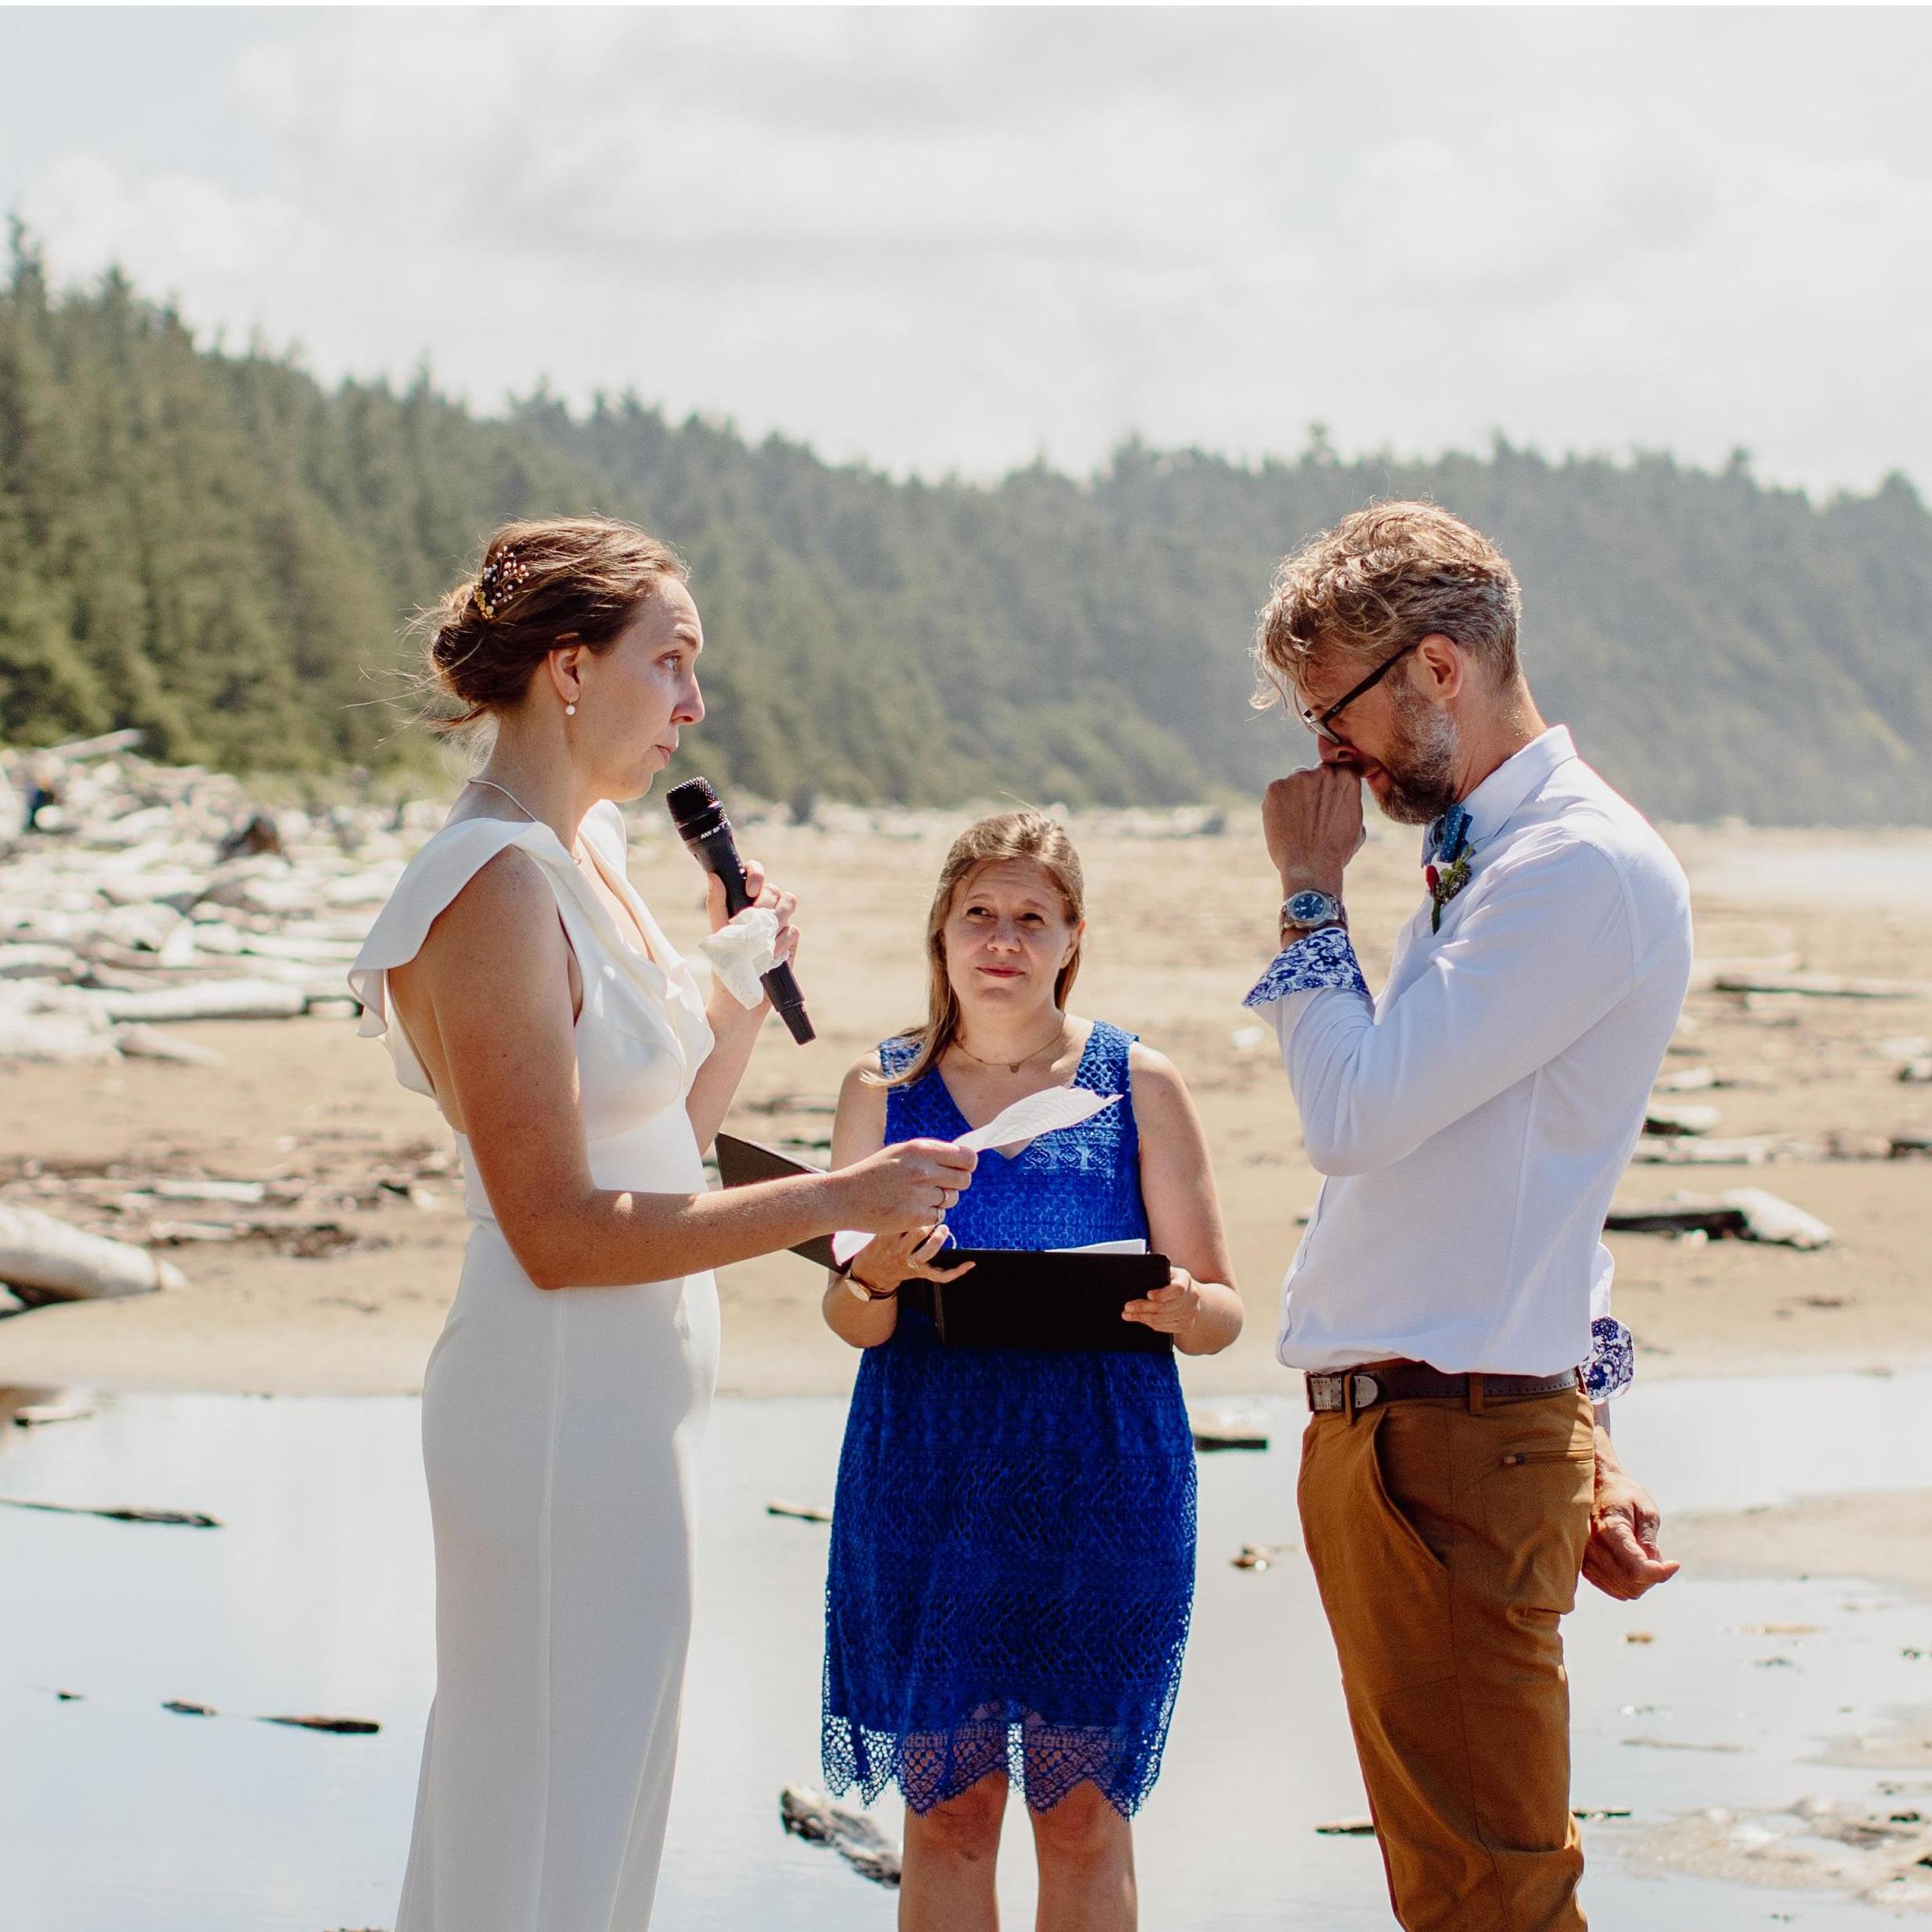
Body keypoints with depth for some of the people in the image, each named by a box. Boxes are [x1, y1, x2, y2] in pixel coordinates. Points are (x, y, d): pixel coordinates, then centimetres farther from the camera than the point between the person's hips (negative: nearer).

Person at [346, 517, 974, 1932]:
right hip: (561, 1403, -10)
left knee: (604, 1808, 17)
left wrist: (739, 983, 4)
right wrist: (841, 1199, -22)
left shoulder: (587, 854, 11)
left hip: (631, 1395, 10)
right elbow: (560, 1231, -22)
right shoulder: (497, 886, -18)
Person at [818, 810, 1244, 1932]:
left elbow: (1223, 1312, 4)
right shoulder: (886, 1089, 6)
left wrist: (1177, 1307, -19)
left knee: (1083, 1814, 3)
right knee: (948, 1807, 4)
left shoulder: (1139, 1086, 4)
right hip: (930, 1484, 1)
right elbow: (848, 1322, 6)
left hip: (1099, 1487, -1)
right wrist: (876, 1279, -17)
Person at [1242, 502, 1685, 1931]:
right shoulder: (1487, 864, 17)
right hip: (1379, 1432, 10)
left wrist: (1310, 893, -6)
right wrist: (1582, 1437, 22)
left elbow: (1354, 1112, -20)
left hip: (1451, 1444, -10)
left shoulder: (1582, 869, -15)